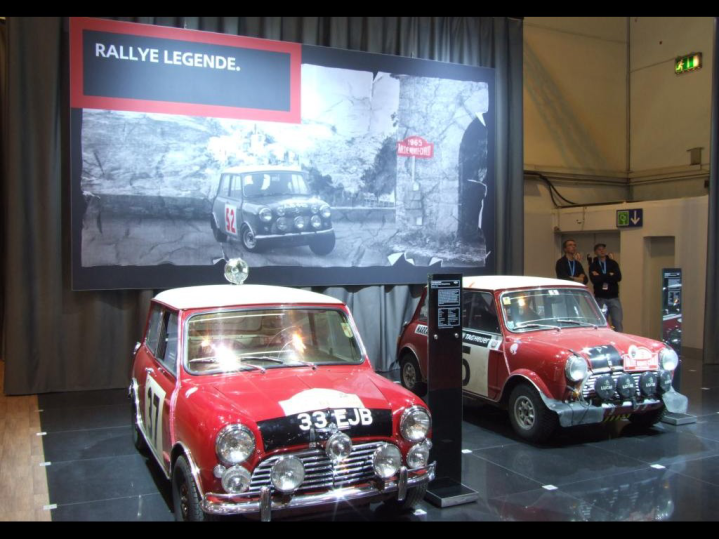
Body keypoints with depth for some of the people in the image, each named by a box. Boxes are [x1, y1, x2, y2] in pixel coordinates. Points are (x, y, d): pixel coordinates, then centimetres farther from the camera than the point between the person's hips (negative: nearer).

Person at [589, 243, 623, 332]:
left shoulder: (613, 263, 9)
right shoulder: (593, 266, 6)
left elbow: (618, 277, -7)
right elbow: (594, 280, -12)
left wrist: (600, 277, -8)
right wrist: (609, 276, -9)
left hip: (614, 298, 1)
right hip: (600, 298, -1)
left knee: (617, 321, -6)